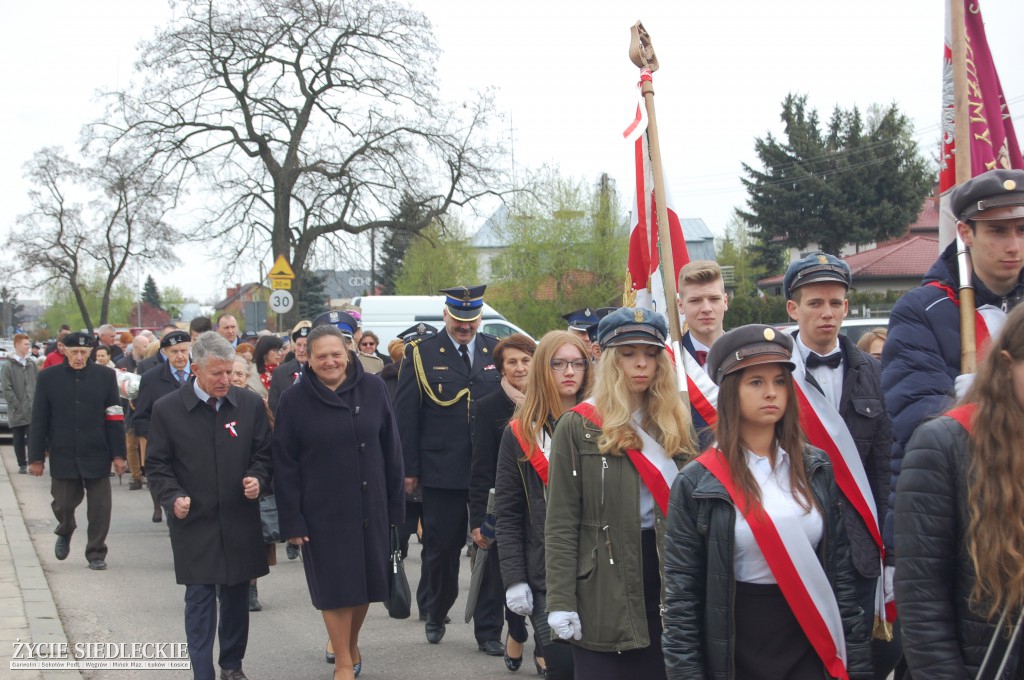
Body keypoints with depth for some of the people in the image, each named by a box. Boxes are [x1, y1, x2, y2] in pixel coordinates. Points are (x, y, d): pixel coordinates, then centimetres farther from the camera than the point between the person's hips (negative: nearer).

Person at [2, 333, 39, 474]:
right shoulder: (8, 365, -3)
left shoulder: (32, 364, 9)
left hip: (32, 410, 2)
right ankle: (22, 465, 14)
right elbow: (6, 388, -7)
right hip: (17, 412, -2)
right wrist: (16, 405, -11)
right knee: (18, 439, 6)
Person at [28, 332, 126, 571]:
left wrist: (118, 454, -2)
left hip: (97, 455, 0)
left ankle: (96, 553, 16)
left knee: (99, 507, 1)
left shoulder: (105, 376, 1)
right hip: (63, 456, 0)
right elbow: (38, 421, 3)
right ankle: (65, 533, 40)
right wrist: (36, 457, 1)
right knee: (63, 503, 7)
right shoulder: (48, 377, 1)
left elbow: (114, 419, 1)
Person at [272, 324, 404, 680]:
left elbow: (391, 448, 3)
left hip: (370, 506, 2)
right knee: (336, 585, 4)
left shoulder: (373, 388, -2)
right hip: (323, 511, -2)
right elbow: (285, 465, -4)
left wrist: (396, 501, 2)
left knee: (364, 582, 12)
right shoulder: (294, 401, -5)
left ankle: (351, 644, 36)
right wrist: (292, 520, -8)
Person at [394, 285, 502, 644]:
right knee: (441, 547, 9)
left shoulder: (498, 352, 6)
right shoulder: (422, 354, 0)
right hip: (441, 472, -1)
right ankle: (436, 616, 29)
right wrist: (409, 469, -5)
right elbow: (405, 416, -1)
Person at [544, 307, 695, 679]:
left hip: (668, 579, 4)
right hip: (604, 588, -4)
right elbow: (561, 523, -5)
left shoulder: (677, 425, 10)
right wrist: (560, 601, -12)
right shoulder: (578, 427, -2)